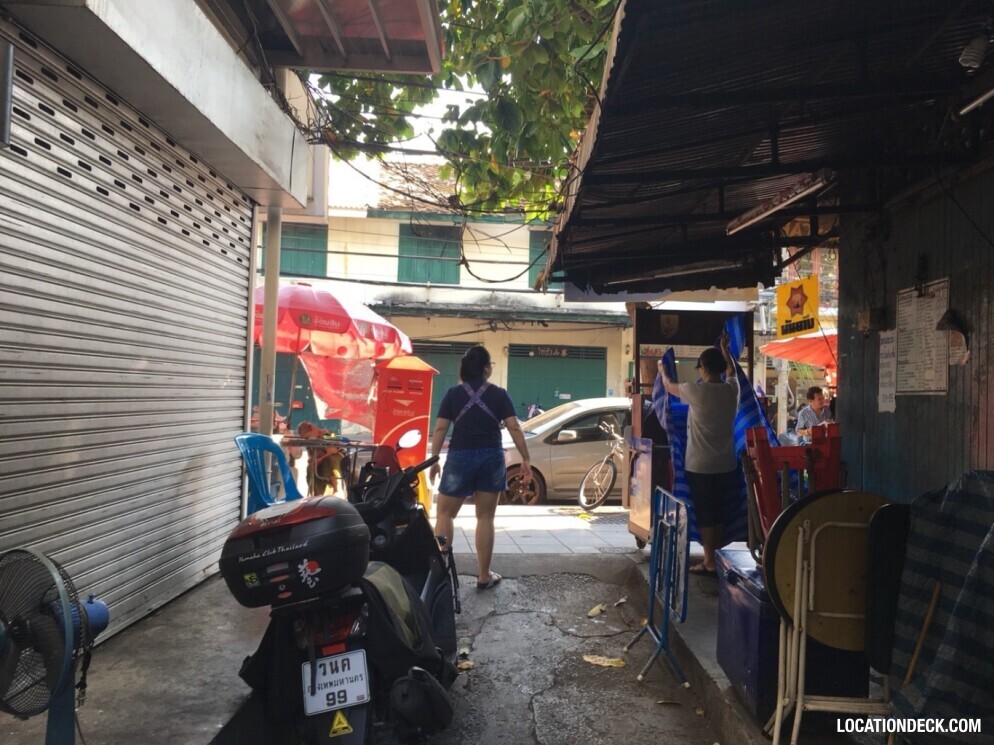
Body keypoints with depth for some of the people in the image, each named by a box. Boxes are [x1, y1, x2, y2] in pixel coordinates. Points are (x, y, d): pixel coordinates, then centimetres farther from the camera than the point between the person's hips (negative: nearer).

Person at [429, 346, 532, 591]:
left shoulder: (453, 394, 1)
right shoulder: (500, 394, 1)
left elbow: (440, 429, -2)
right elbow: (514, 428, -3)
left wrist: (434, 460, 4)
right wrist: (526, 459, 2)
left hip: (460, 457, -1)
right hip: (491, 458, 1)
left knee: (445, 514, 12)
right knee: (485, 517, 9)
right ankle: (484, 576, 14)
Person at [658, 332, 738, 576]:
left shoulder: (696, 391, -15)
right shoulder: (732, 389, -1)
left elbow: (669, 386, 5)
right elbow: (731, 370, 24)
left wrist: (662, 370, 26)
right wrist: (724, 347, 39)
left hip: (700, 466, -5)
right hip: (726, 465, 5)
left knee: (705, 514, 2)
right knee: (718, 513, 15)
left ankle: (710, 563, 6)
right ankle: (718, 558, 22)